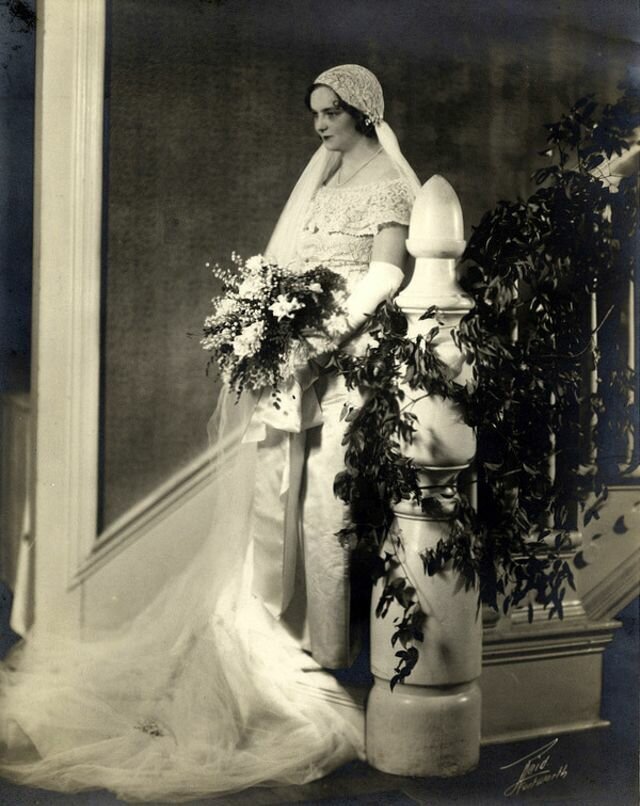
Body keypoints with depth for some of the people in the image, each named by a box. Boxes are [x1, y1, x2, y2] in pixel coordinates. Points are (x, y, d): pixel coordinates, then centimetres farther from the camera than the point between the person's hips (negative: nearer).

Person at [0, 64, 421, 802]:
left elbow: (386, 272, -11)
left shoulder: (387, 182, 1)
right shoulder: (321, 175, 22)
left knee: (322, 496, -7)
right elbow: (290, 265, 17)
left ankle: (325, 646, 4)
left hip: (345, 353, -6)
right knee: (271, 487, 2)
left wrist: (329, 333, -21)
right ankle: (272, 625, 13)